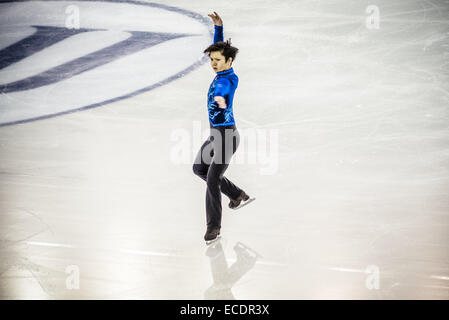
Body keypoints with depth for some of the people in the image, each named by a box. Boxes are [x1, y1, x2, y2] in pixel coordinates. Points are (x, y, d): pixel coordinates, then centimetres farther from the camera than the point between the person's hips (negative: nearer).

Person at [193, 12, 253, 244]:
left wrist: (220, 97, -70)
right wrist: (218, 27, 14)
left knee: (212, 179, -10)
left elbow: (223, 89, -49)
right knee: (199, 168, 23)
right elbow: (219, 47, 19)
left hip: (226, 135, -10)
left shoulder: (227, 80, -23)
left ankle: (213, 227, 0)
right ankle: (237, 195, 33)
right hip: (216, 134, 10)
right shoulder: (222, 72, 3)